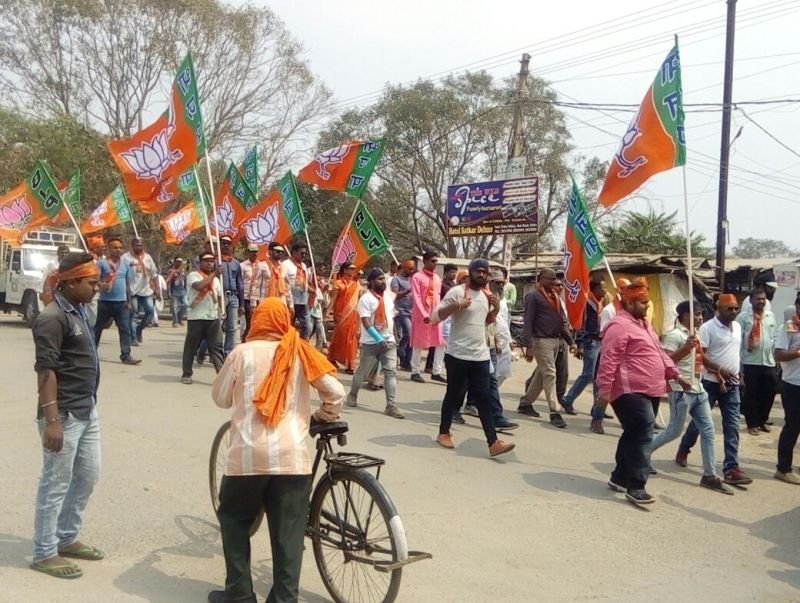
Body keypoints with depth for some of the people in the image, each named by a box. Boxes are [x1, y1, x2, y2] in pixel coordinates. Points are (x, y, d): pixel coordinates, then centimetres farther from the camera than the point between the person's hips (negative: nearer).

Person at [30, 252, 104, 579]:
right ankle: (44, 553, 16)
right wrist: (51, 420, -24)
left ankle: (67, 539, 32)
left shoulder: (78, 310, 9)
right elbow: (45, 371, -22)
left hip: (87, 410, 9)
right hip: (64, 415, -9)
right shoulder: (53, 318, -18)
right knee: (56, 483, 2)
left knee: (88, 475, 17)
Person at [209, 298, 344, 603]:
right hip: (292, 457, 1)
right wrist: (322, 417, 21)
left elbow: (220, 398, 12)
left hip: (248, 455, -1)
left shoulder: (242, 352, 2)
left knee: (234, 519, 20)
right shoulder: (300, 352, 5)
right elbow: (336, 392, 3)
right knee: (289, 533, 8)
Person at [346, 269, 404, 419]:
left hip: (389, 341, 5)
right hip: (371, 342, -5)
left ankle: (391, 406, -5)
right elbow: (366, 322, -19)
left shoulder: (388, 297, 9)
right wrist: (379, 339, -25)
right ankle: (352, 395, 33)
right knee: (362, 371, 10)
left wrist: (394, 337, 15)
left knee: (391, 372, -4)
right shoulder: (366, 299, -12)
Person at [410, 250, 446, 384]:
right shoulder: (417, 277, -7)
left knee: (441, 343, 2)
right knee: (418, 343, 1)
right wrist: (424, 314, -19)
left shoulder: (437, 278, 12)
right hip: (421, 315, -6)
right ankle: (415, 372, 10)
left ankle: (436, 372, 8)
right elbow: (416, 297, -13)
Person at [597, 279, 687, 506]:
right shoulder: (619, 325, -16)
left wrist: (675, 374, 21)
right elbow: (608, 360, -22)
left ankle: (619, 477, 26)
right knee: (642, 436, -12)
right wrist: (604, 390, -25)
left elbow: (658, 353, 26)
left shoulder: (643, 323, 18)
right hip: (631, 392, -10)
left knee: (634, 435, 15)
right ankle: (636, 487, -10)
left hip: (644, 391, 10)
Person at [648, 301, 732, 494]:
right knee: (674, 431, 0)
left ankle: (710, 476, 8)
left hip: (698, 390, 9)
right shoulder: (675, 335, -14)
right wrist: (686, 348, -31)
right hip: (682, 391, -9)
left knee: (708, 431, 4)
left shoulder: (694, 334, 14)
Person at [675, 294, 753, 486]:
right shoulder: (708, 327, -13)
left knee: (732, 426, -1)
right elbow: (699, 354, -18)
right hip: (711, 382, -6)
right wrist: (720, 370, -24)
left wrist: (739, 374, 16)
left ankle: (731, 468, -1)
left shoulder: (737, 327, 10)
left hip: (732, 384, 6)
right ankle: (683, 450, 32)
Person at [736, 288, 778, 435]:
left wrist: (778, 359, 10)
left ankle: (762, 420, 27)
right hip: (750, 362, -4)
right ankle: (752, 424, 16)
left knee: (769, 394, 9)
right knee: (751, 395, 4)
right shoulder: (743, 317, -4)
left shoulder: (771, 316, 11)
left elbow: (775, 338, 14)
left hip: (769, 363, 4)